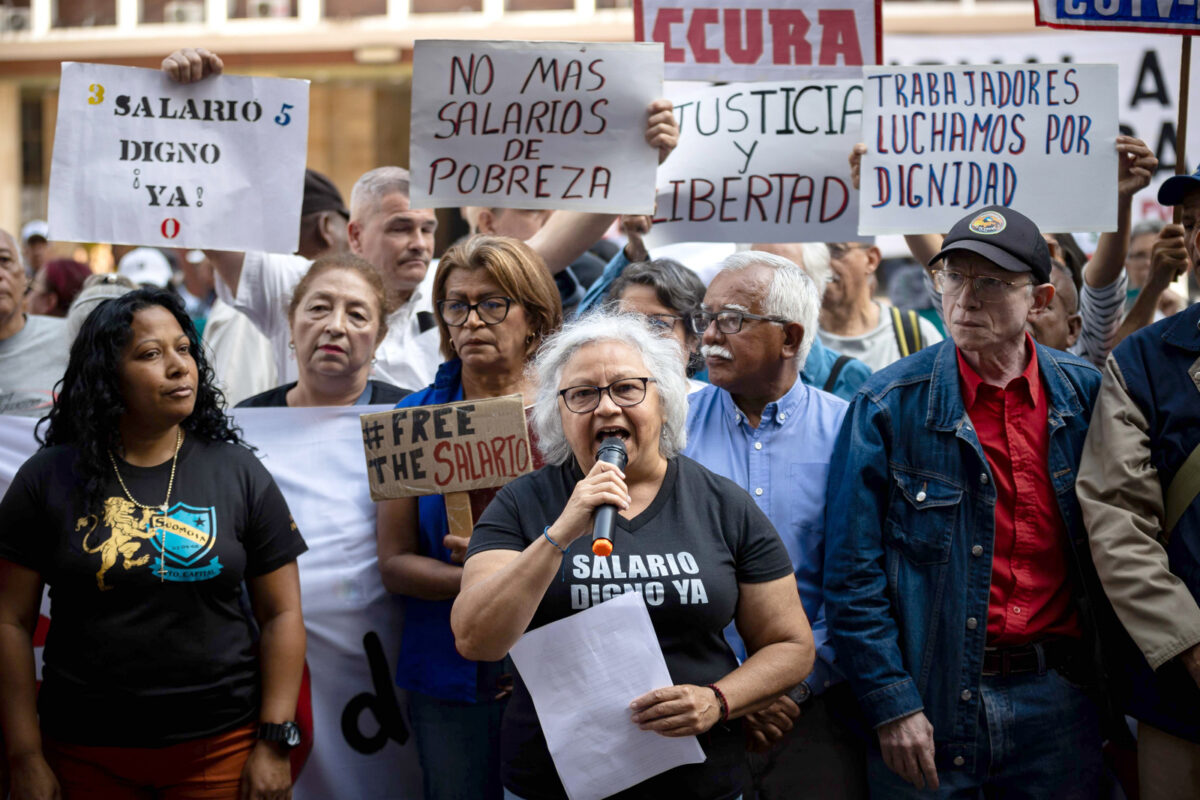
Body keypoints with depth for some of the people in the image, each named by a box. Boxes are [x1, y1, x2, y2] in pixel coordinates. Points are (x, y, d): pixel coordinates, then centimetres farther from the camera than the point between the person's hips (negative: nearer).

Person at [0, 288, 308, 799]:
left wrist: (274, 742, -5)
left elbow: (281, 613, 1)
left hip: (220, 750, 0)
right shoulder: (47, 479, 0)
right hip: (84, 755, 0)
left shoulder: (239, 473, 2)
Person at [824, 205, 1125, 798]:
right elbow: (852, 574, -7)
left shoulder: (1084, 394, 3)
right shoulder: (888, 406, -6)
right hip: (933, 701, -2)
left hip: (1059, 700, 3)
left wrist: (1111, 677, 4)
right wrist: (891, 704, -12)